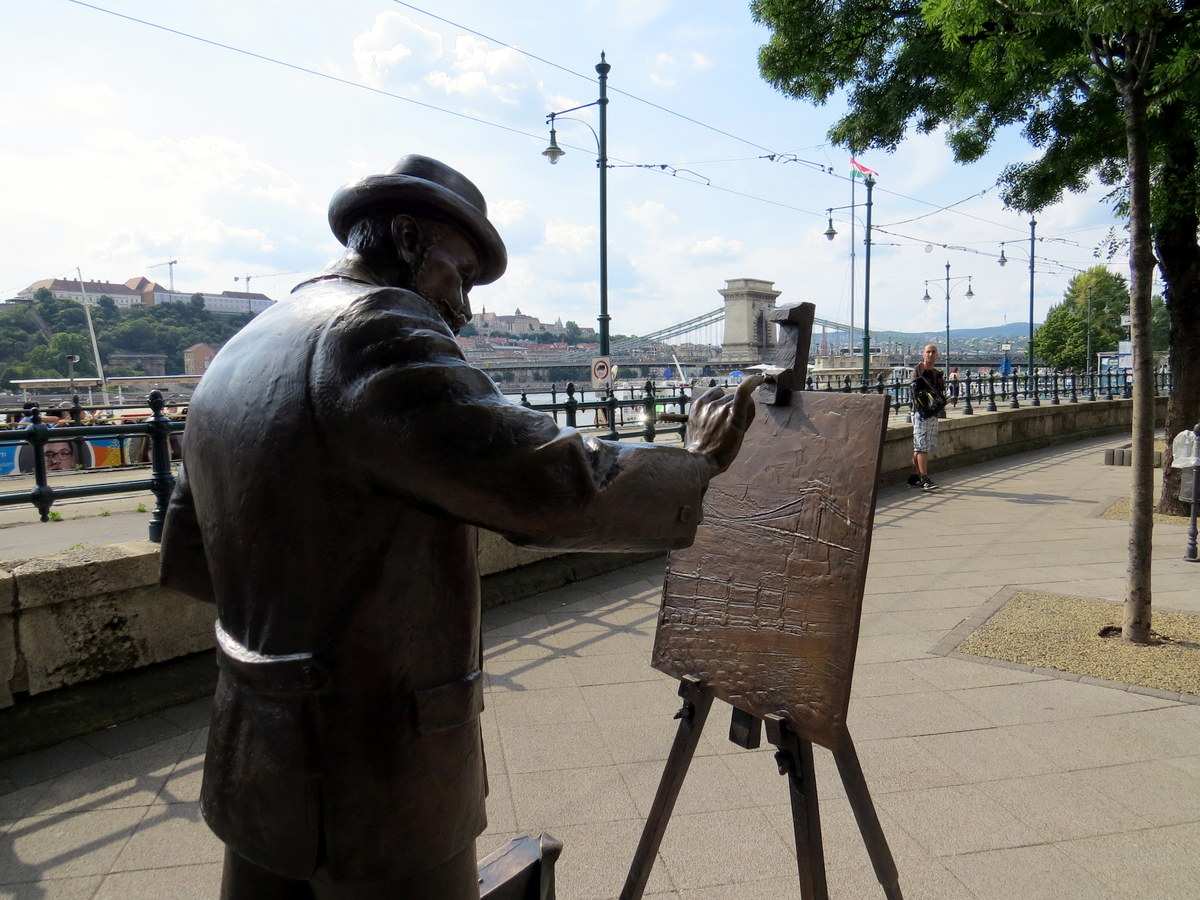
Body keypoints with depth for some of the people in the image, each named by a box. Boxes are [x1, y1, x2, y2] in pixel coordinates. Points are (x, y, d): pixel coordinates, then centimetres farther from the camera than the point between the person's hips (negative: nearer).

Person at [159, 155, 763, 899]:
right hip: (375, 778, -8)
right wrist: (696, 465, -10)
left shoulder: (236, 356, 8)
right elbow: (553, 487, -26)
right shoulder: (374, 329, -19)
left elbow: (188, 558, 14)